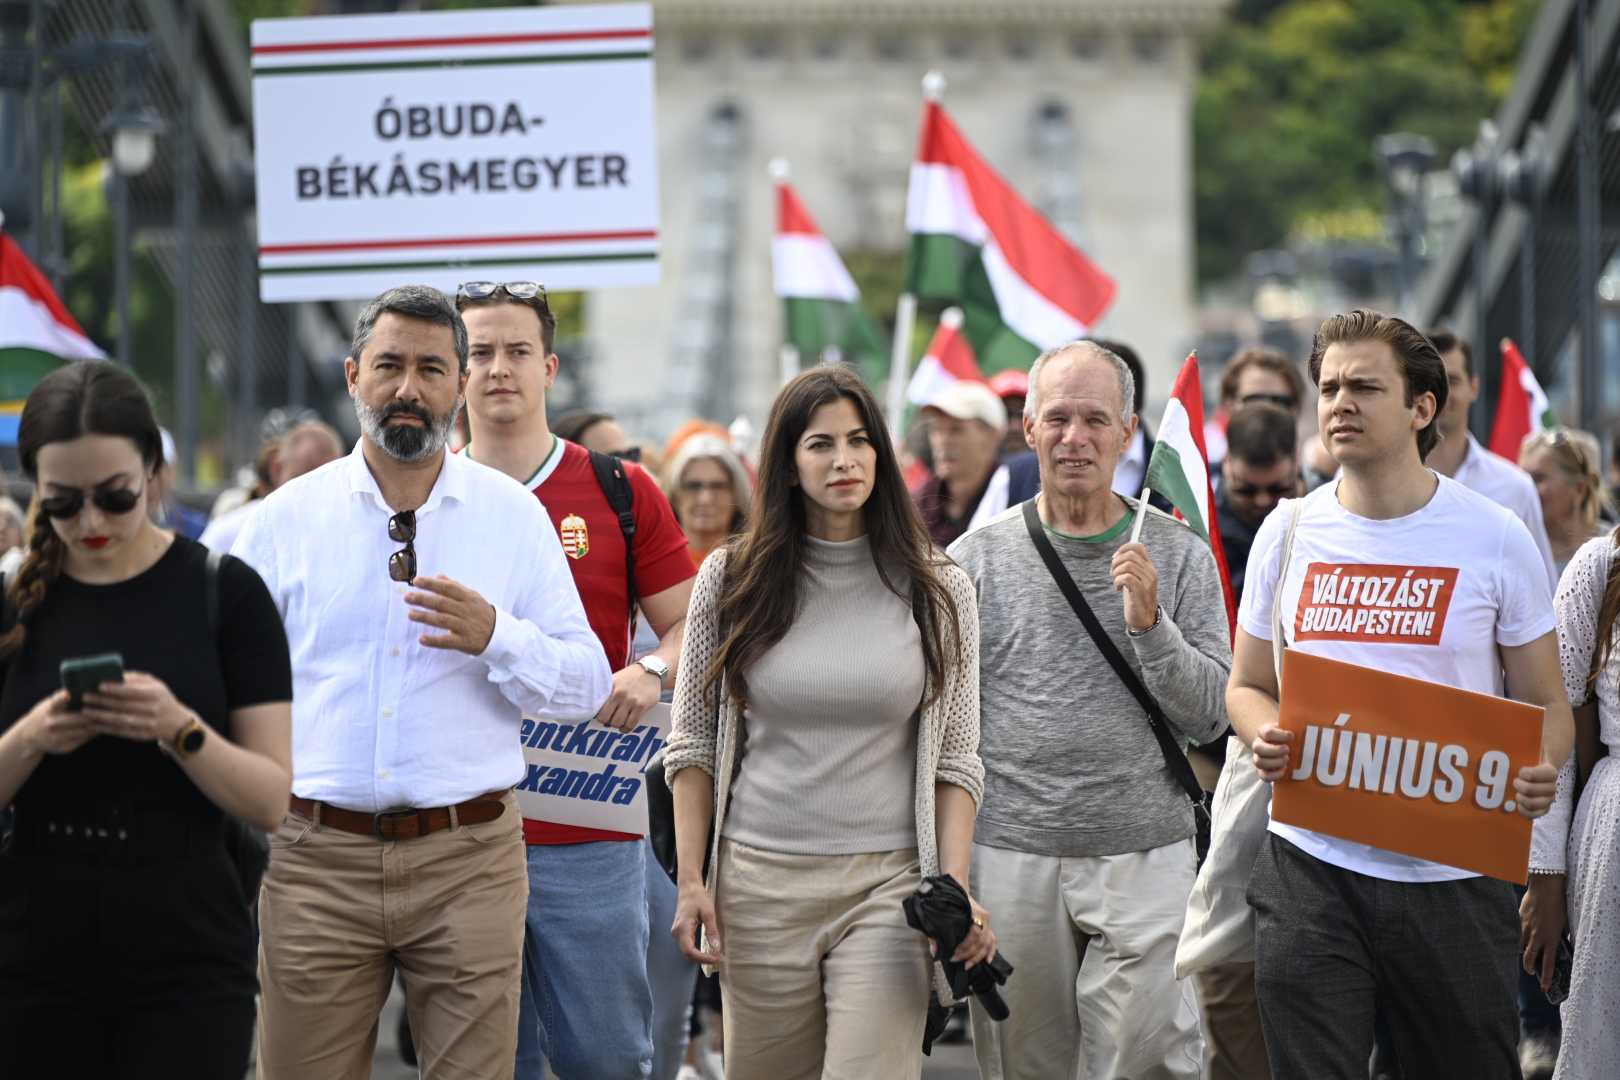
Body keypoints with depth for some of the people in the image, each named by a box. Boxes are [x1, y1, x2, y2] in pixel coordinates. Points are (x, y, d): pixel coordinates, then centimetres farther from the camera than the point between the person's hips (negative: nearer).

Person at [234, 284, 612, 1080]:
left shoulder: (514, 515, 7)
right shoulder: (285, 518, 7)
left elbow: (586, 686, 4)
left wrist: (495, 637, -14)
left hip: (470, 862, 0)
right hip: (315, 860, 0)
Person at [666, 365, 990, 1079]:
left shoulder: (937, 591, 3)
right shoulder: (730, 580, 4)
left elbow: (954, 760, 4)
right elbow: (693, 746, 8)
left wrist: (954, 890, -7)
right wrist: (691, 881, 1)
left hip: (886, 884, -1)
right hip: (758, 880, 1)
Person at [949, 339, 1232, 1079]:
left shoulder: (1179, 557, 4)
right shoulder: (977, 559, 4)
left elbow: (1208, 717, 0)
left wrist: (1148, 623, -16)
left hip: (1144, 859, -1)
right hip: (1010, 858, 1)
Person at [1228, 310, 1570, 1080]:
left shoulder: (1493, 538, -1)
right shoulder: (1289, 532, 6)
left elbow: (1547, 706, 3)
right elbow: (1247, 685, 16)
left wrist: (1539, 772, -19)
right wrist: (1265, 736, -8)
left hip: (1454, 872, -1)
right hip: (1312, 865, 1)